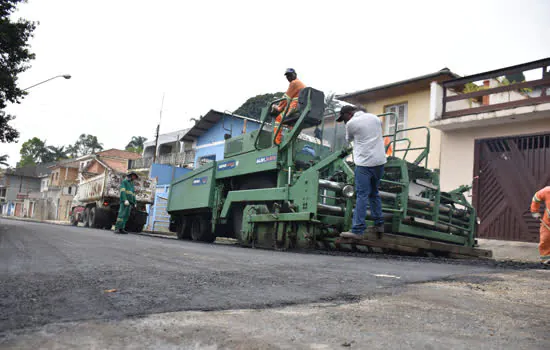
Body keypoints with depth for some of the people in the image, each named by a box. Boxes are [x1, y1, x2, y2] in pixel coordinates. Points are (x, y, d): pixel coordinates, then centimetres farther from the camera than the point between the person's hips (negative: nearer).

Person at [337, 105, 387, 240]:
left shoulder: (351, 123, -5)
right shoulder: (374, 117, 13)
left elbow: (348, 140, 12)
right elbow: (380, 125, 35)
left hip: (364, 163, -6)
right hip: (380, 161, 6)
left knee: (362, 195, -7)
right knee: (374, 193, 18)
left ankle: (357, 230, -8)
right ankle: (379, 224, 24)